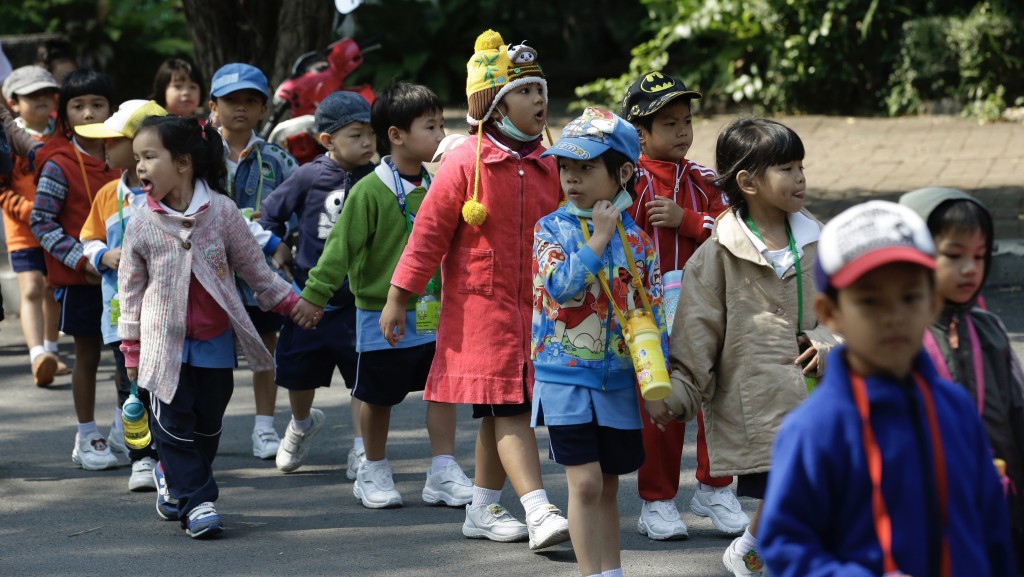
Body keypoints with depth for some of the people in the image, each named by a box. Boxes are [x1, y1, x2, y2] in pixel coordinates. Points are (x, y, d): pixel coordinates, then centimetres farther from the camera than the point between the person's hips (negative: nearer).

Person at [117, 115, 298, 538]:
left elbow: (253, 267, 4)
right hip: (166, 343, -1)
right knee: (174, 425, -5)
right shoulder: (141, 226, -6)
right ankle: (196, 503, 1)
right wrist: (131, 347, 2)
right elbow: (131, 290, 1)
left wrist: (290, 302, 4)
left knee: (208, 423, 10)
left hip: (215, 343, 1)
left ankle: (173, 480, 30)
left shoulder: (221, 211, -7)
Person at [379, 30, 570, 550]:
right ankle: (540, 512, -20)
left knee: (500, 412, 12)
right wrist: (397, 299, -6)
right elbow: (429, 233, -7)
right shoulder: (465, 164, -10)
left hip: (534, 309, 6)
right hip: (481, 306, -6)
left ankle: (483, 510, 22)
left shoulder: (546, 168, 8)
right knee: (509, 409, -12)